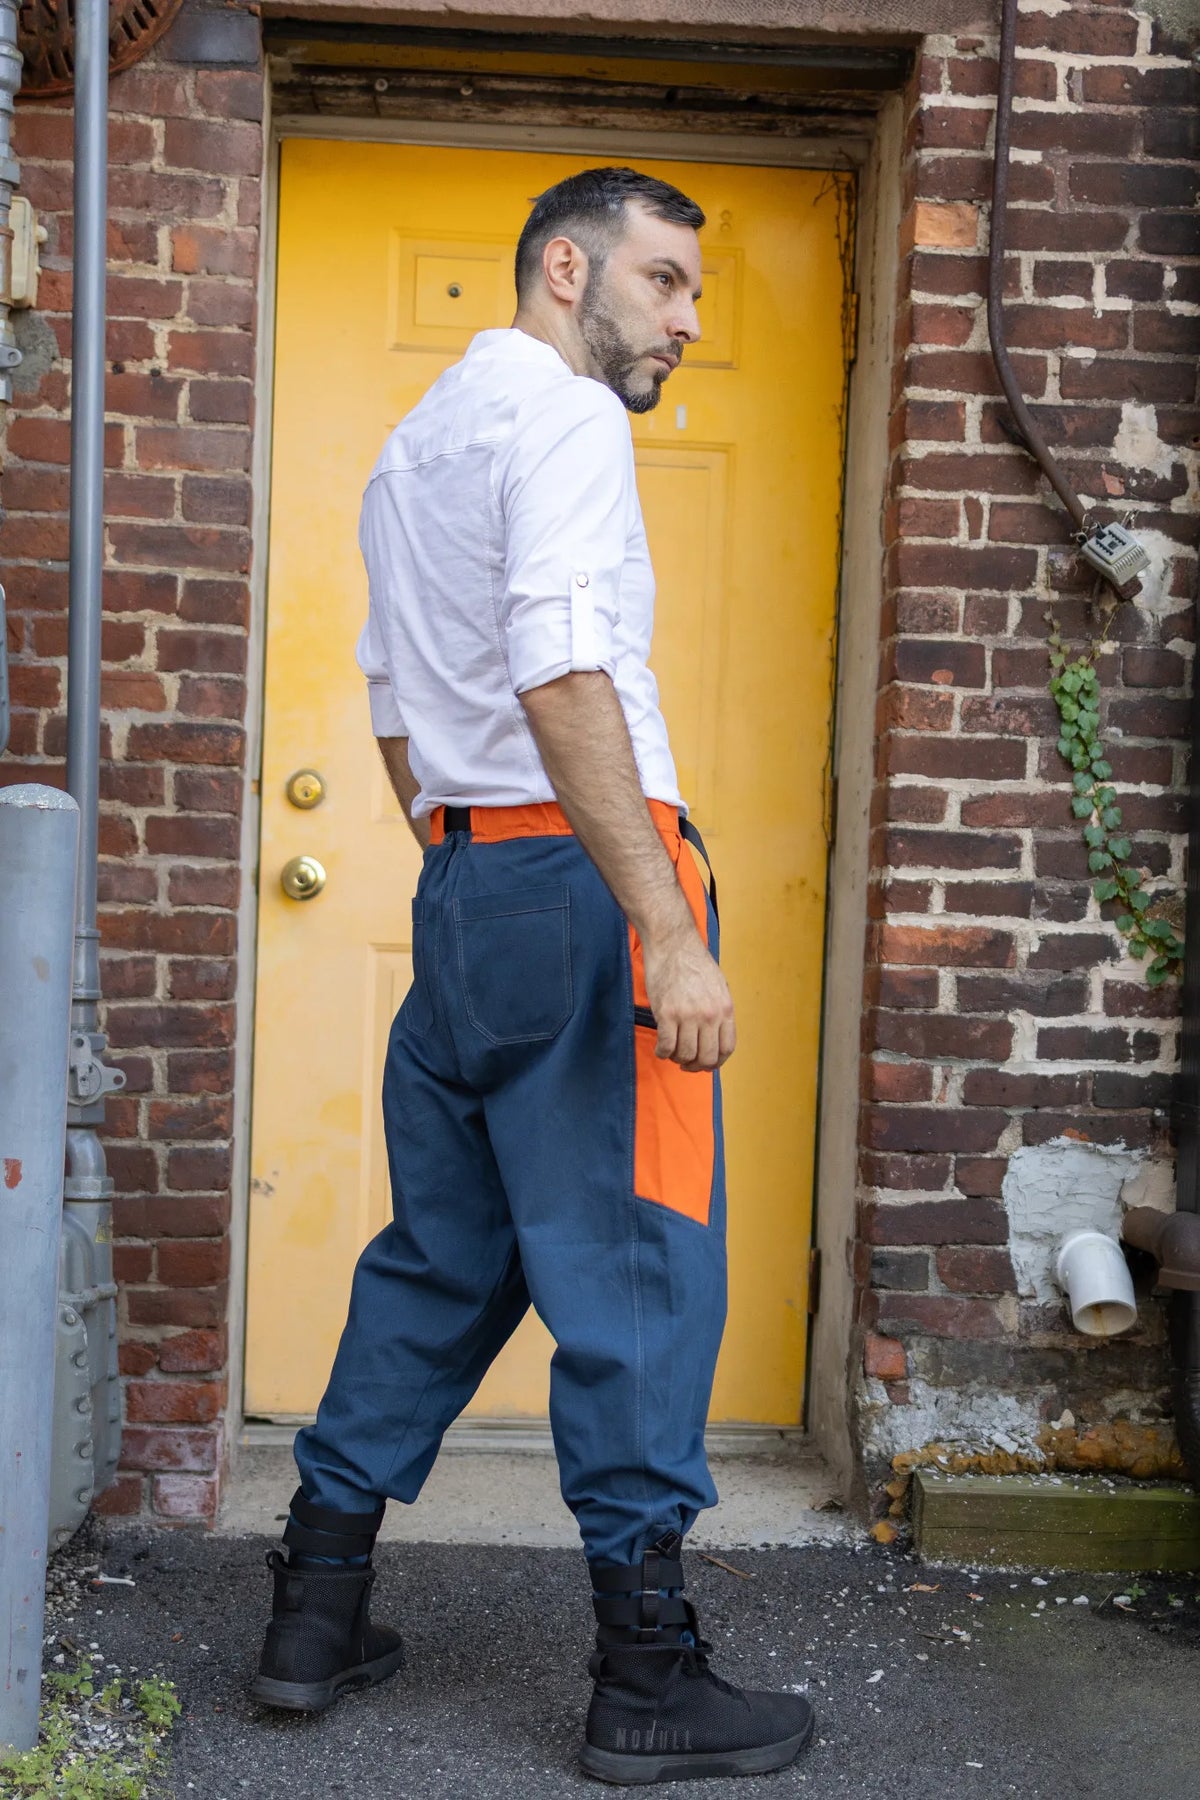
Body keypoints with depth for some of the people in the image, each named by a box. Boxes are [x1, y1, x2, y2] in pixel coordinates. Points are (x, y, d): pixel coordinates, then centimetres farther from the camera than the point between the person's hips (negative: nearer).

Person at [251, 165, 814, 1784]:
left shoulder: (413, 445, 22)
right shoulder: (563, 416, -8)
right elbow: (562, 679, -21)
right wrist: (667, 932, -25)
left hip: (458, 880, 9)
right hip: (582, 877, -9)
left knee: (441, 1255, 15)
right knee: (636, 1269, -4)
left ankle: (316, 1609, 20)